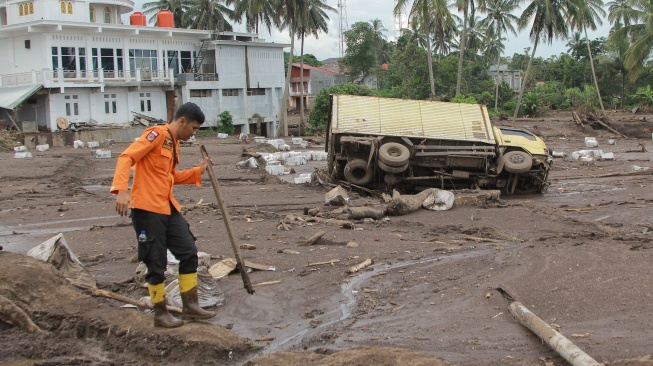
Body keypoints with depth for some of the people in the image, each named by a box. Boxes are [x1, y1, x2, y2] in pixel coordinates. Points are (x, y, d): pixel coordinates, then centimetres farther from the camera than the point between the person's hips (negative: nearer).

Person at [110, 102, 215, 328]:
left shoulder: (174, 144, 17)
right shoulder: (157, 134, -10)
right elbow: (126, 158, -20)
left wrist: (198, 171, 17)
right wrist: (121, 190, -32)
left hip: (168, 208, 9)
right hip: (147, 208, -9)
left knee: (189, 253, 8)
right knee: (156, 263, -1)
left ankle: (190, 307, 18)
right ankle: (160, 314, 13)